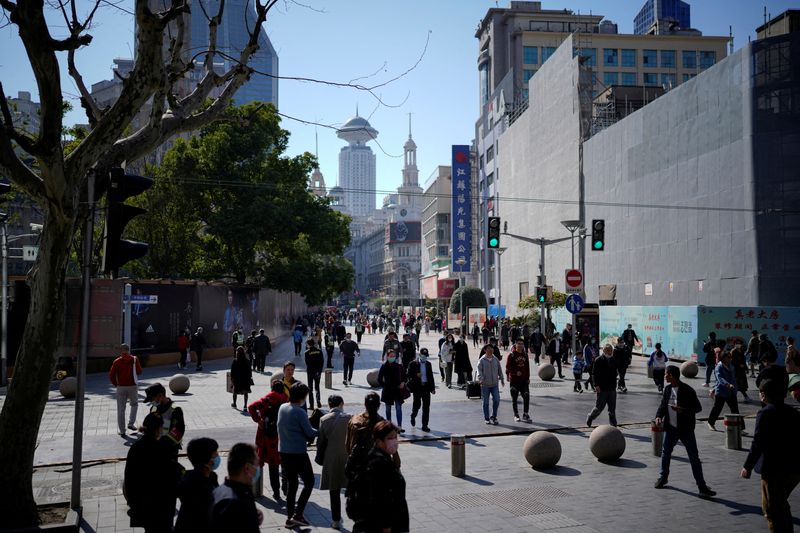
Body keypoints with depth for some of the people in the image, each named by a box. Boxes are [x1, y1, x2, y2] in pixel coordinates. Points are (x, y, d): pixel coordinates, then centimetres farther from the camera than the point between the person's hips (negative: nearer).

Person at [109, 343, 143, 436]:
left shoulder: (117, 361, -2)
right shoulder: (134, 359, -2)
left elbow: (111, 375, -7)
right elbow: (139, 372, 5)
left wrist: (116, 384, 7)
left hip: (121, 387, 0)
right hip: (133, 386, 0)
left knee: (121, 409, 7)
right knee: (134, 405, 23)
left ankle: (122, 431, 8)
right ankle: (131, 423, 10)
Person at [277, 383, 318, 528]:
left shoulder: (282, 408, 5)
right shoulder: (299, 412, -18)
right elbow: (310, 433, -13)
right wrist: (317, 431, 8)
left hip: (284, 452, 7)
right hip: (298, 453, -7)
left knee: (291, 484, 15)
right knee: (309, 482, 7)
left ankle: (290, 518, 18)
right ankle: (298, 514, 0)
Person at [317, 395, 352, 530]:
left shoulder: (324, 420, -5)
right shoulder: (348, 418, -8)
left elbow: (321, 441, -1)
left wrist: (320, 458, 11)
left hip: (331, 459, 1)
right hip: (348, 457, 0)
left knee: (334, 491, 10)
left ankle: (336, 520, 15)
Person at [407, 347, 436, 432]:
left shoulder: (428, 364, 11)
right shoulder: (413, 364, 0)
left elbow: (431, 376, 14)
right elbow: (409, 375, -1)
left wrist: (433, 388, 11)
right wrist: (416, 375, -19)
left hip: (426, 387, 3)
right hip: (417, 387, -3)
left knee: (426, 406, 0)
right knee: (417, 404, 2)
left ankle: (425, 425, 6)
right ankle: (413, 416, 35)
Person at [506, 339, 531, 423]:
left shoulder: (525, 354, 8)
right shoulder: (511, 355, -8)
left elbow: (527, 366, 15)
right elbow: (508, 367, -10)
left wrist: (528, 377, 13)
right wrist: (516, 372, -21)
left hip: (524, 379, 4)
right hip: (514, 380, -4)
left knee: (526, 397, -3)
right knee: (514, 398, 5)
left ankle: (525, 414, 9)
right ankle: (516, 415, 17)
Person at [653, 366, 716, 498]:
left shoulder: (688, 390, -14)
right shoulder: (667, 389, 4)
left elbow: (698, 407, -12)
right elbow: (663, 405, 11)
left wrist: (683, 410, -26)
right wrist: (658, 416, -7)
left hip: (685, 429, -5)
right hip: (670, 428, 6)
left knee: (694, 457, -3)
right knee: (665, 453, 16)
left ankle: (702, 486, 1)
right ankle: (663, 477, 37)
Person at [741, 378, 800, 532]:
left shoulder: (765, 414, -13)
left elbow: (758, 443, -17)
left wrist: (748, 466, -10)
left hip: (774, 469, -7)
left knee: (772, 509, 3)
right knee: (781, 504, 26)